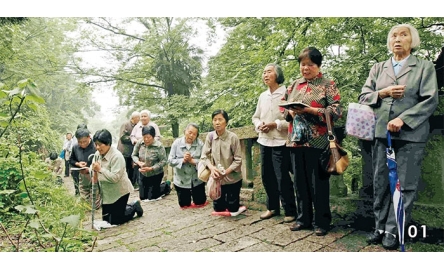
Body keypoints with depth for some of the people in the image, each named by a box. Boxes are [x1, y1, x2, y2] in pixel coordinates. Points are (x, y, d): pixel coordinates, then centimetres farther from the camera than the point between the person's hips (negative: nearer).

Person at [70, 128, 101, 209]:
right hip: (82, 178, 5)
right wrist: (78, 164, -5)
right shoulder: (75, 147, 0)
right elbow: (71, 160, 15)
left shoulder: (96, 147, -20)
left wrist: (90, 169, -27)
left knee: (95, 205, 0)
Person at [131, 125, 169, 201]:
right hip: (143, 174, 5)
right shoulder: (139, 143, -12)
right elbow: (133, 155, 0)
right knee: (142, 197, 15)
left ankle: (167, 185, 29)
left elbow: (163, 161, -22)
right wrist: (138, 162, -20)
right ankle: (156, 188, 42)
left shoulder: (159, 146, -25)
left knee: (151, 197, 6)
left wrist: (151, 168, -28)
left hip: (156, 175, -5)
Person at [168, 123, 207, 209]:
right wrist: (182, 160, -22)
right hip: (181, 181, 1)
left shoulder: (200, 143, -9)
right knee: (184, 205, 13)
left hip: (197, 180, 0)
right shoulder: (177, 143, -7)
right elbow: (170, 161, -9)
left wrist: (192, 161, -24)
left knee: (200, 203, 13)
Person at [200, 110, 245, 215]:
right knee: (218, 208, 14)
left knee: (232, 209, 8)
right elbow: (204, 156, -5)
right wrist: (212, 168, -23)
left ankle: (235, 202, 39)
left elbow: (238, 161, -14)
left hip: (232, 179, -3)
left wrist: (225, 173, -22)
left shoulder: (233, 137, -18)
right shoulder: (210, 136, -9)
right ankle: (226, 199, 43)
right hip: (217, 179, 3)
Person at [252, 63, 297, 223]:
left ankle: (290, 211, 14)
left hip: (280, 142, -6)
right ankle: (272, 207, 29)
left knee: (282, 178, -3)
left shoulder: (286, 93, -8)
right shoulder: (262, 96, 11)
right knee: (267, 176, 13)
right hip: (264, 141, 7)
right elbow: (255, 117, 18)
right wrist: (259, 124, -3)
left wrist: (275, 124, -18)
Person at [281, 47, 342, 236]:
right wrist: (290, 112, -5)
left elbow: (336, 111, -10)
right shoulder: (295, 85, 15)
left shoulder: (328, 85, 0)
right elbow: (283, 106, 18)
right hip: (296, 140, 5)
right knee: (300, 181, 12)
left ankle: (321, 221, 18)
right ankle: (303, 218, 26)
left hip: (317, 141, -5)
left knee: (318, 182, 3)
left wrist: (311, 110, -20)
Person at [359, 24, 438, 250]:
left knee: (404, 185, 0)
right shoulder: (377, 68, 16)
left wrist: (402, 119, -16)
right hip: (381, 132, 3)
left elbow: (430, 100, -4)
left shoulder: (425, 67, 7)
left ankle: (393, 231, 10)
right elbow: (363, 97, 10)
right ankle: (380, 227, 17)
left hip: (410, 134, -2)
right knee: (380, 183, 7)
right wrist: (382, 93, -9)